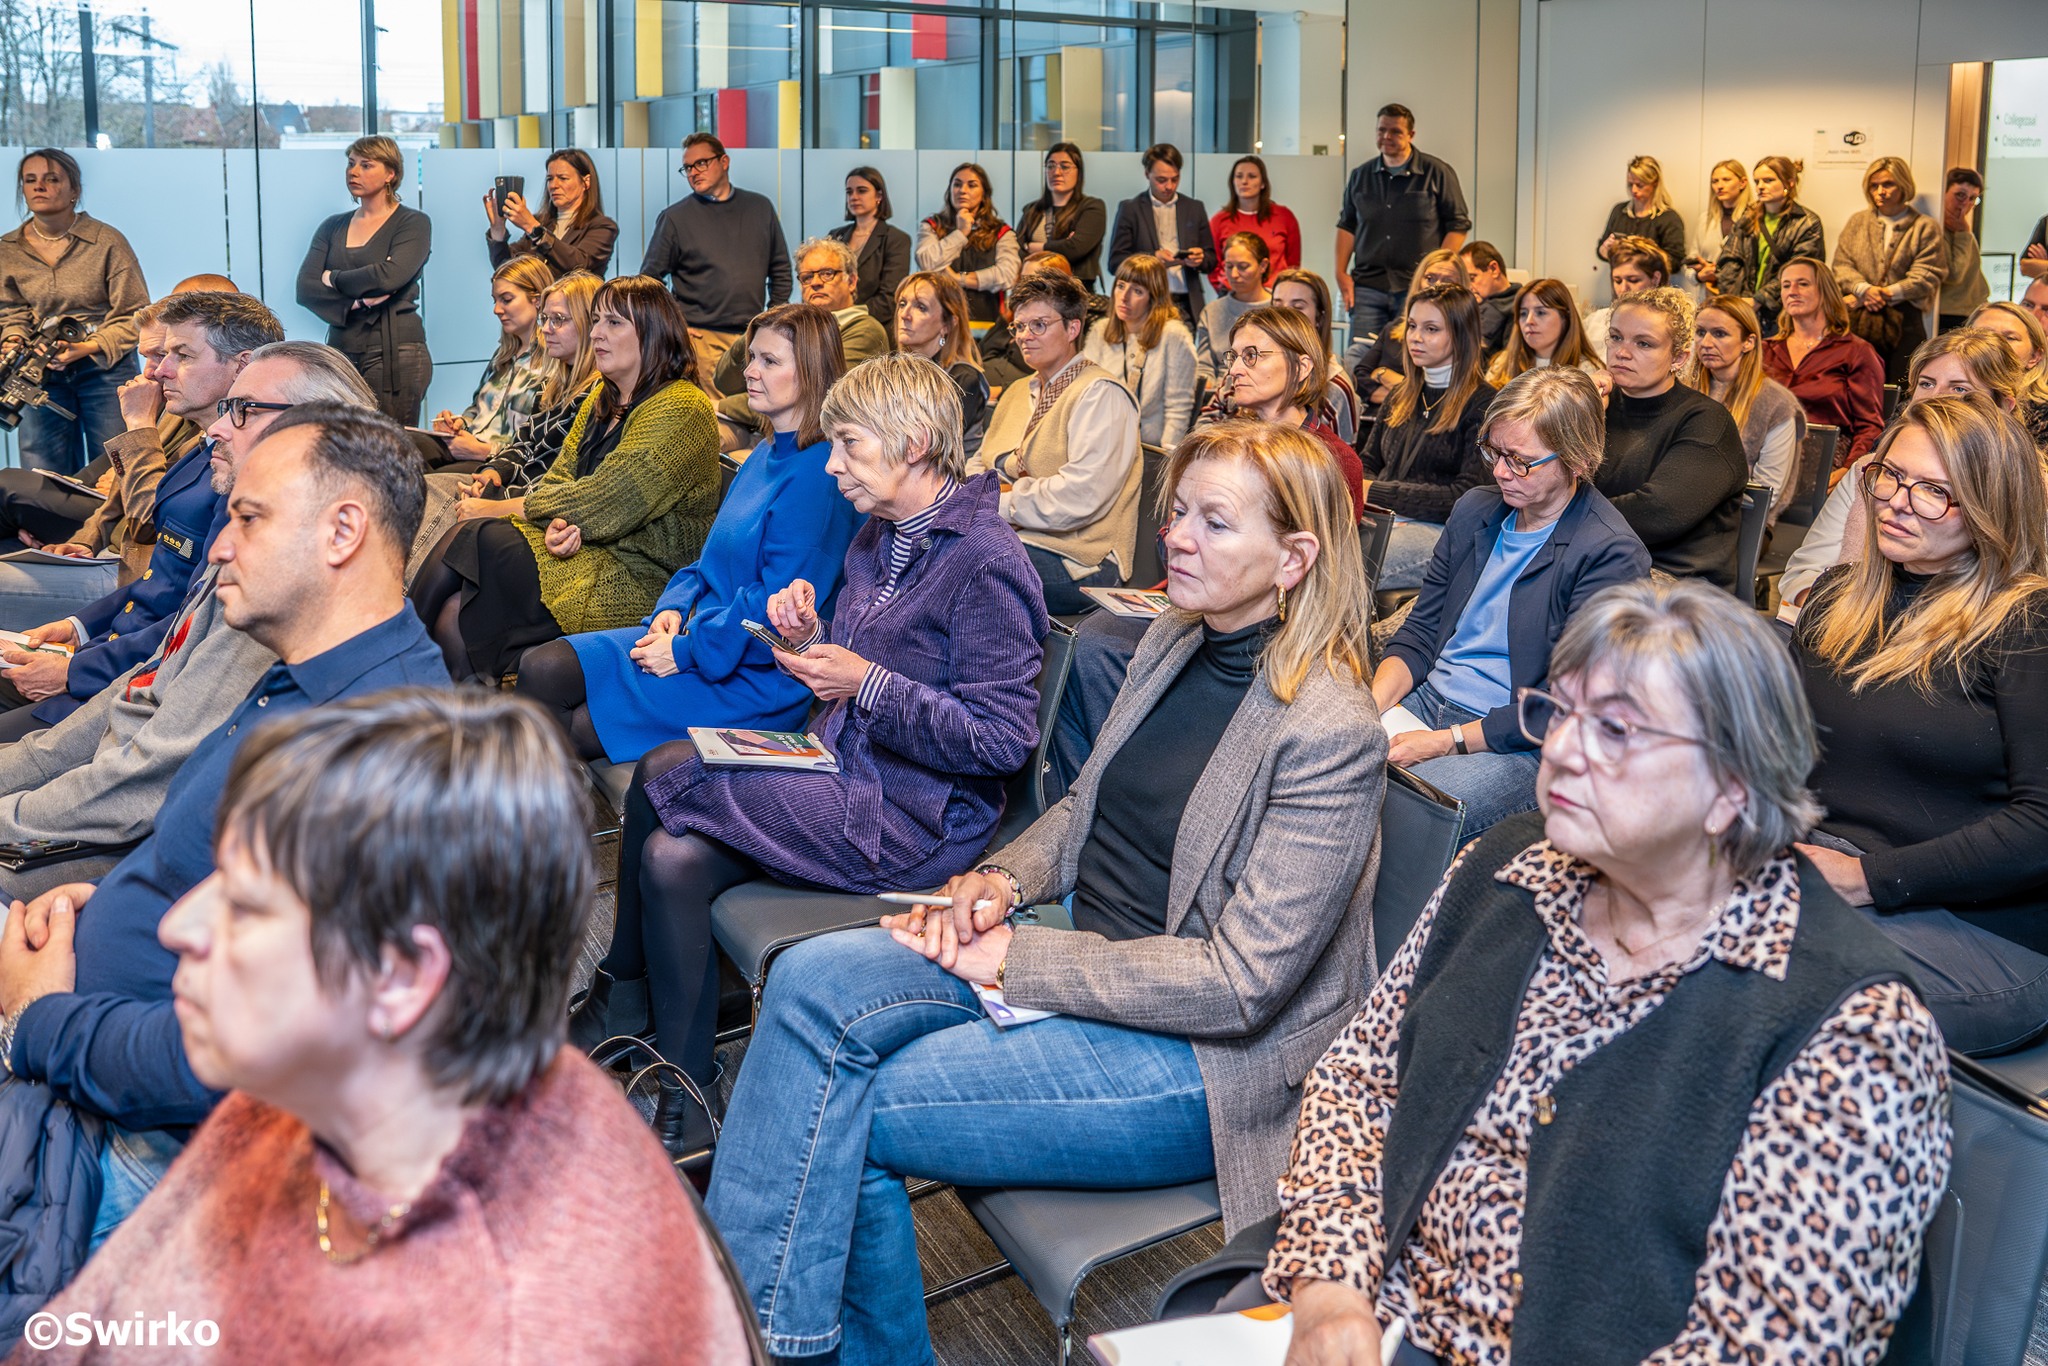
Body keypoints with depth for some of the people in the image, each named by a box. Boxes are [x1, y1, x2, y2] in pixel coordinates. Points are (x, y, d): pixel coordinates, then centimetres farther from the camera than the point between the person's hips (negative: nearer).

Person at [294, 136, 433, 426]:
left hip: (394, 351, -4)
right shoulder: (332, 227, 17)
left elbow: (390, 276, -15)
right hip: (342, 351, 5)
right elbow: (305, 290, 5)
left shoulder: (413, 223, 3)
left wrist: (333, 279, -1)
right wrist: (357, 301, -11)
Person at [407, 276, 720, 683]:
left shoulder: (680, 409, -13)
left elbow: (604, 504, -18)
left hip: (636, 578, -8)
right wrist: (557, 523, -15)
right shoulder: (602, 398, 16)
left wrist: (500, 508, -8)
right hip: (582, 545, 8)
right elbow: (558, 478, 11)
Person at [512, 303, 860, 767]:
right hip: (697, 632, 9)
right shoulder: (765, 455, 13)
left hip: (756, 677, -9)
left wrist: (686, 651, -17)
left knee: (580, 727, -14)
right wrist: (675, 607, 2)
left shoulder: (818, 473, -19)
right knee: (541, 669, -4)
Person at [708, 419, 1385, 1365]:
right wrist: (1001, 880, -2)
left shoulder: (1331, 733, -19)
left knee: (851, 1109, -19)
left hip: (1209, 1058, -8)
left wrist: (1016, 958, -18)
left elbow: (1239, 981, -21)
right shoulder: (1172, 643, 6)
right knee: (812, 982, -16)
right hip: (1081, 959, 8)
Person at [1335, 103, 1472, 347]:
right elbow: (1347, 225, 20)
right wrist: (1341, 272, 9)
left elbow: (1458, 225, 2)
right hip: (1368, 285, 4)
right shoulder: (1360, 176, 15)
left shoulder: (1437, 173, 2)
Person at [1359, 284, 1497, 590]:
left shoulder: (1481, 404, -1)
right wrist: (1359, 490, -4)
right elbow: (1368, 462, 23)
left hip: (1440, 530, -6)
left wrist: (1377, 493, -10)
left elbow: (1467, 495, -8)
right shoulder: (1403, 395, 22)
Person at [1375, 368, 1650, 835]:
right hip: (1424, 703, 7)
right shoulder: (1475, 509, 12)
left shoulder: (1611, 554, -12)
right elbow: (1420, 632, 13)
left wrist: (1445, 742, -20)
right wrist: (1370, 706, -7)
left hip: (1521, 747, -7)